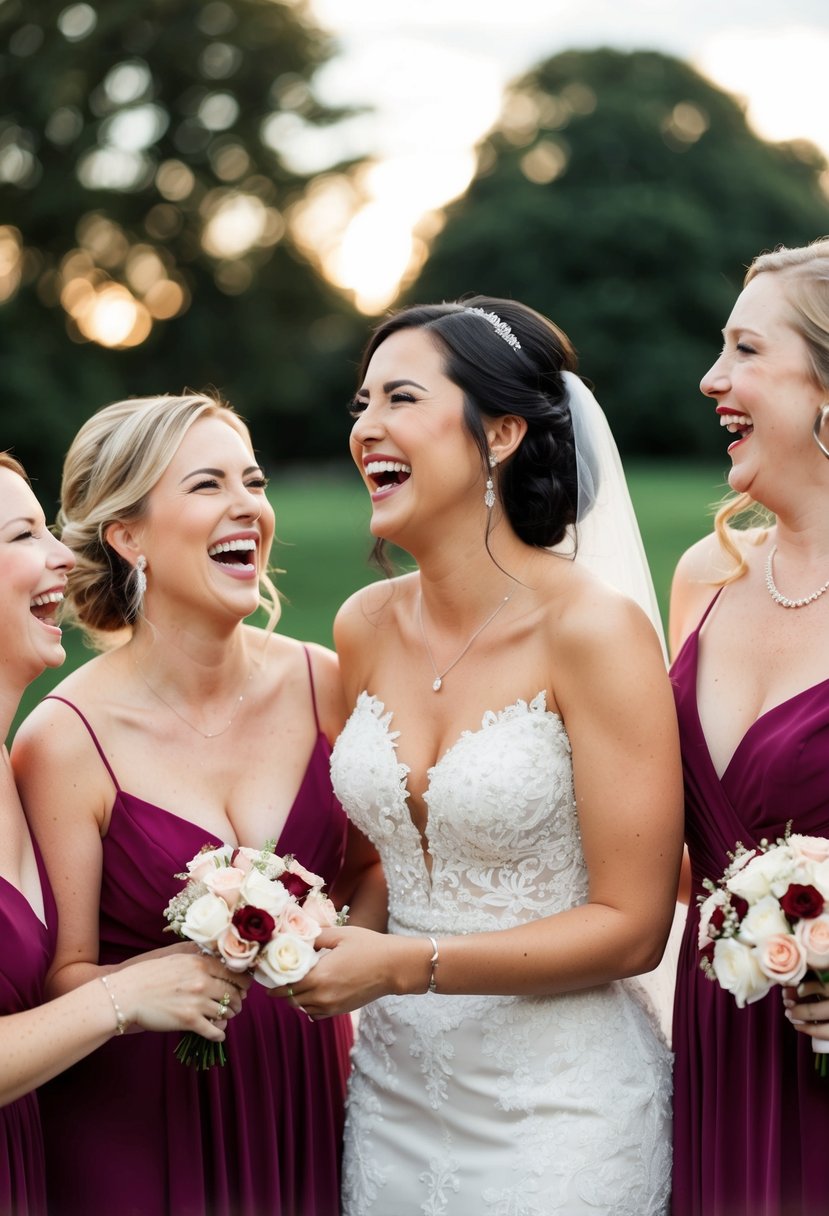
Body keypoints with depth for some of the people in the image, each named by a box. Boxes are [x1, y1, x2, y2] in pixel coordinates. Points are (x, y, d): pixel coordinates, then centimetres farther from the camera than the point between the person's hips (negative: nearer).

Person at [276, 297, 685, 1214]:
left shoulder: (592, 631, -17)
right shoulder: (366, 626, 0)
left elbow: (630, 928, -16)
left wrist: (404, 965, -21)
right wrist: (316, 942, -3)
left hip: (557, 1100, -5)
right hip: (392, 1085, 5)